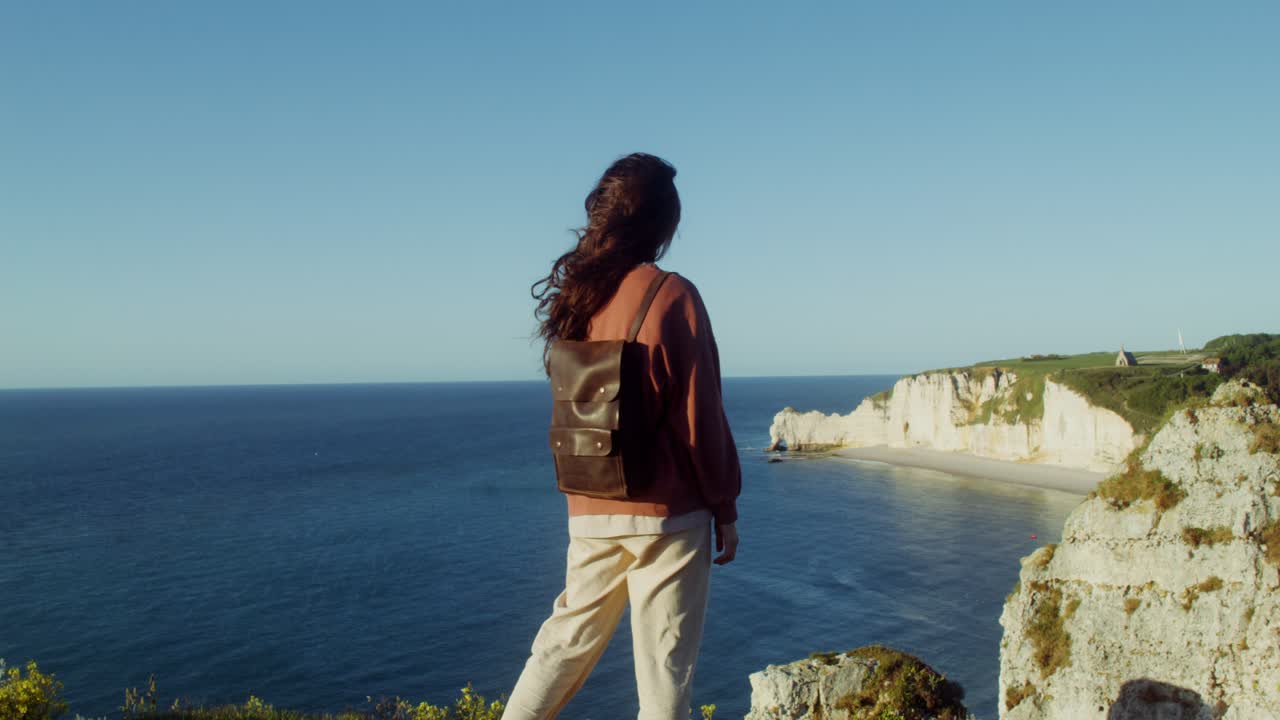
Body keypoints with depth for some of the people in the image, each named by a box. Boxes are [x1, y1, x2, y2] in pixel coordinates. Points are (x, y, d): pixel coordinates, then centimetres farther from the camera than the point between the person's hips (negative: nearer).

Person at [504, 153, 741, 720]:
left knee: (568, 640, 18)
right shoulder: (672, 297, -12)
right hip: (666, 511, -5)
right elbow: (699, 416, -11)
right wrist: (725, 508, -1)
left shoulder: (577, 298, 5)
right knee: (665, 663, 5)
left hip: (589, 509, 6)